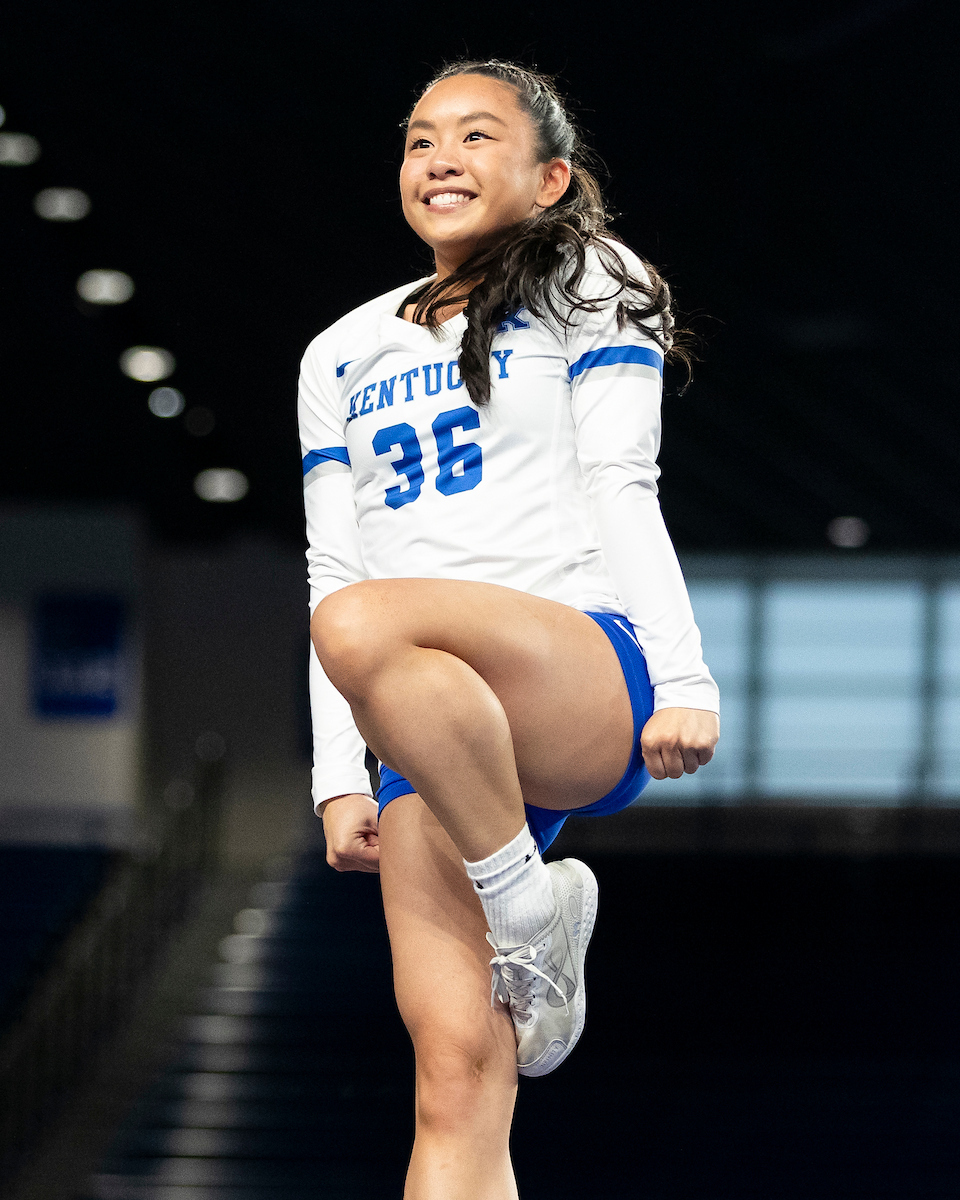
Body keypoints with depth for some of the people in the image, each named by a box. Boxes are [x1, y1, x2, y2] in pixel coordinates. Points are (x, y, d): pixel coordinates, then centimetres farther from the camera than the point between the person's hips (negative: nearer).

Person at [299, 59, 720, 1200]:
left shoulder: (581, 291, 14)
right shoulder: (342, 356, 24)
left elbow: (621, 493, 4)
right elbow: (333, 564, 18)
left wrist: (683, 678, -8)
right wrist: (340, 777, 10)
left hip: (591, 675, -4)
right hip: (439, 733, 4)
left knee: (365, 625, -36)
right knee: (457, 1074, -13)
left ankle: (533, 909, -20)